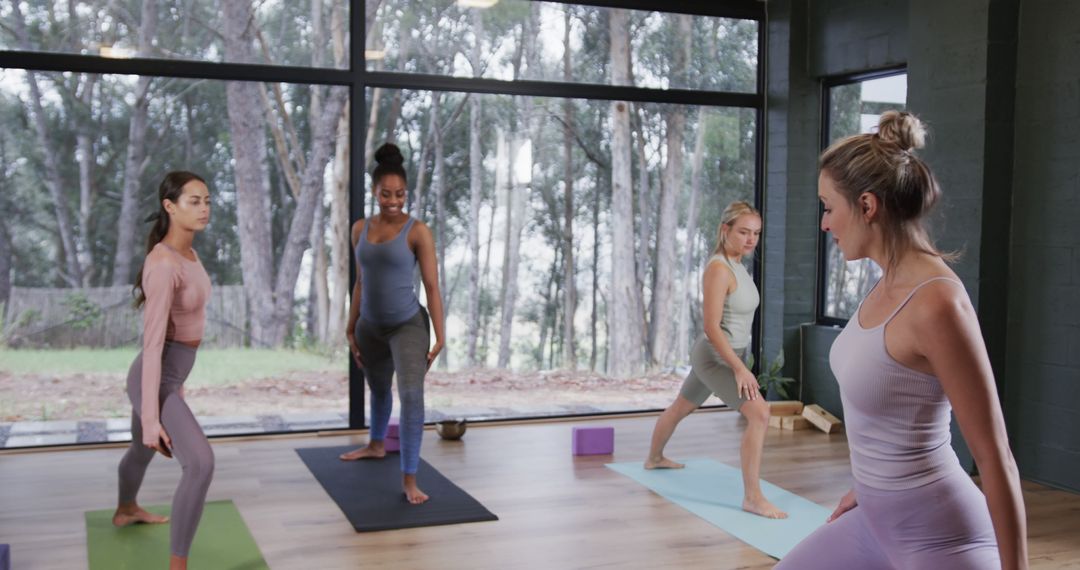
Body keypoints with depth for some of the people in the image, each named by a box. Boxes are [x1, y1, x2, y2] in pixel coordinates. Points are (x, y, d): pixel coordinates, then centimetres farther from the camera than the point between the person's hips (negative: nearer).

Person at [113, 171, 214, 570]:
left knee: (142, 450, 35)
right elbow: (152, 343, -27)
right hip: (154, 380, -10)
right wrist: (152, 418, -27)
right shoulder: (163, 264, -25)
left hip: (170, 373, 10)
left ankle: (125, 511, 64)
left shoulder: (186, 253, 4)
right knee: (201, 464, -25)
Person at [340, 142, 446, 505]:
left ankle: (409, 479, -15)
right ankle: (376, 445, 52)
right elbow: (361, 282, 10)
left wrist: (439, 336, -15)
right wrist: (351, 330, 11)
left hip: (408, 325, -5)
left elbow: (432, 286, -12)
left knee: (411, 394, -21)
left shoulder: (417, 231, -13)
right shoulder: (360, 229, 2)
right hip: (370, 325, 5)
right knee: (378, 388, 25)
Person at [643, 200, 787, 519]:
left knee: (682, 407, 27)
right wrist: (740, 368, -26)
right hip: (715, 357, -10)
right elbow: (712, 328, -25)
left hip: (725, 355, 10)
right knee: (759, 413, -22)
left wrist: (738, 363, 23)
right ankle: (752, 498, -18)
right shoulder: (718, 268, -22)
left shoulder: (737, 265, 7)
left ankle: (654, 458, 49)